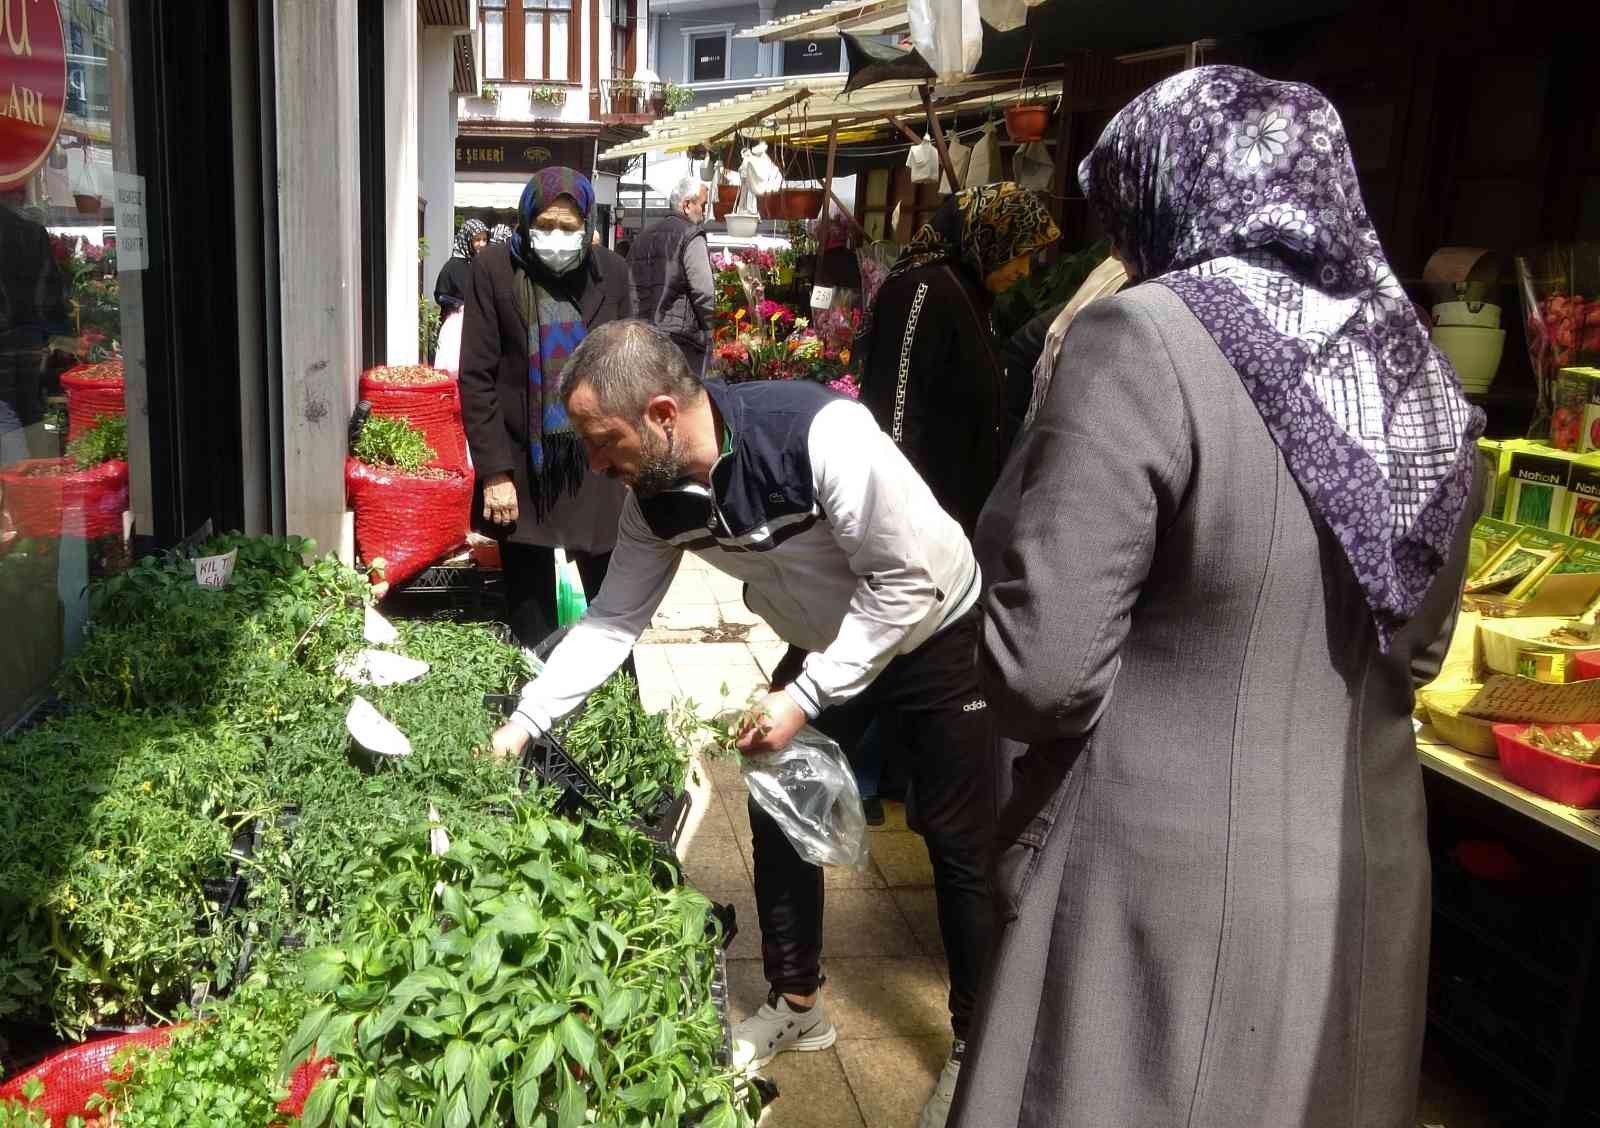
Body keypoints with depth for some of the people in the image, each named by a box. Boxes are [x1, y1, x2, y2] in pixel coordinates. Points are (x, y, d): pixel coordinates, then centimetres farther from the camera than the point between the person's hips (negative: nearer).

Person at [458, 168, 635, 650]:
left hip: (596, 461, 1)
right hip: (522, 461, -1)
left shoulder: (611, 271, 2)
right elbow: (476, 378, -5)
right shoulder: (493, 268, -4)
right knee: (529, 601, 8)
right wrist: (494, 471, -11)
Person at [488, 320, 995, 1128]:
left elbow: (910, 578, -29)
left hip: (936, 630, -6)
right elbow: (614, 618, -3)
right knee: (777, 813, 9)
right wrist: (525, 723, -8)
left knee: (959, 844, 1)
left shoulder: (819, 435, -35)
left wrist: (805, 698, -26)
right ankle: (794, 1006, 29)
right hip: (828, 644, 6)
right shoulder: (656, 496, -13)